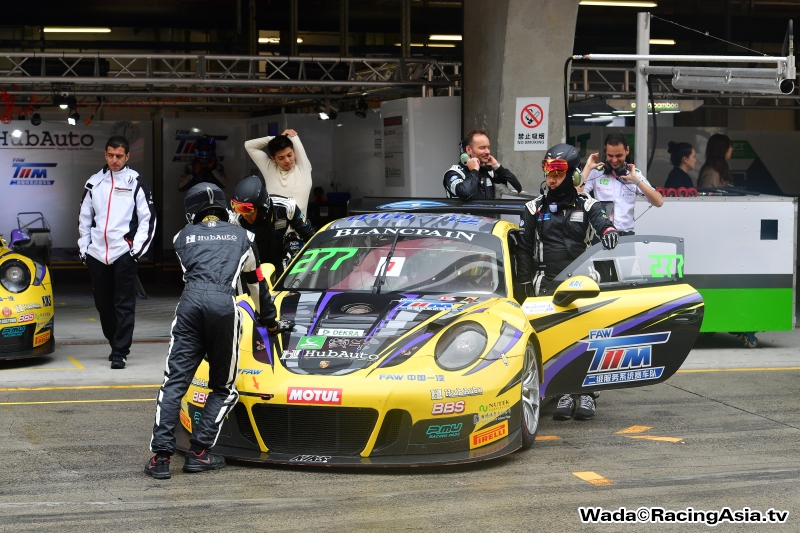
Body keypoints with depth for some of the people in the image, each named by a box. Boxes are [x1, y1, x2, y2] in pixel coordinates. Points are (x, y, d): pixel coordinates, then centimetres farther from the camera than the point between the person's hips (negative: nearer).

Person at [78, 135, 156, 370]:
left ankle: (120, 352, -5)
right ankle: (115, 343, 27)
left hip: (123, 254, -4)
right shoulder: (94, 183, 12)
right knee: (103, 304, 10)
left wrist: (137, 249, -7)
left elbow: (148, 219, 1)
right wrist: (83, 249, 10)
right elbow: (84, 218, 17)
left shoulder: (136, 183, 2)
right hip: (97, 254, 4)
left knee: (124, 305, -6)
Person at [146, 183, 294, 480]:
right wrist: (270, 321, 52)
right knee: (224, 388, 12)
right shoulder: (241, 236, 29)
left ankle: (161, 456, -11)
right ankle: (199, 452, 2)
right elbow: (256, 283, 38)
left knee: (174, 382, -1)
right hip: (224, 304, 0)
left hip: (191, 300, 0)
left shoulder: (182, 237, 27)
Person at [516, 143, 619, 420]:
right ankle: (563, 392, -2)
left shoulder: (587, 206, 9)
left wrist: (609, 231, -36)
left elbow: (601, 222, -11)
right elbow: (524, 249, 13)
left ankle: (585, 393, 6)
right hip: (548, 283, 1)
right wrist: (525, 283, 4)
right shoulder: (535, 208, 13)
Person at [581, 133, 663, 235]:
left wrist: (637, 180, -10)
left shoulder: (634, 173, 7)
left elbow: (658, 202, -1)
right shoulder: (595, 172, 2)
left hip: (626, 234, 1)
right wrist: (587, 168, -8)